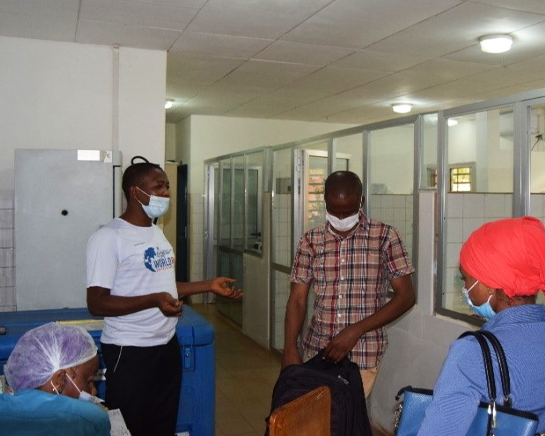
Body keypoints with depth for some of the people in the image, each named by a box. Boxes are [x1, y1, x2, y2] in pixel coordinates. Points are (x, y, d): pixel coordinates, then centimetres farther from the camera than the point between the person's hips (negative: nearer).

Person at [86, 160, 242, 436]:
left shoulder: (156, 232, 11)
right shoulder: (108, 238, -16)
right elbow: (97, 303, -21)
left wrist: (209, 286, 11)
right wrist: (154, 300, -32)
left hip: (167, 346, 8)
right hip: (129, 352, -8)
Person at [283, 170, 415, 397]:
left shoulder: (385, 237, -5)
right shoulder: (310, 241, 2)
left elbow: (406, 296, -6)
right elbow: (298, 299, 2)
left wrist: (355, 330, -14)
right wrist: (290, 348, -13)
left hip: (363, 354, -2)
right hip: (317, 350, 3)